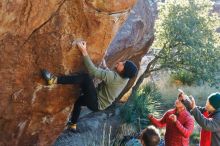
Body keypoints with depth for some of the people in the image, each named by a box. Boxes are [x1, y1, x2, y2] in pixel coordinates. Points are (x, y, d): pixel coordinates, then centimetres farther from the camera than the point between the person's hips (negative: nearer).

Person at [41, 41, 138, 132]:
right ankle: (73, 125, 44)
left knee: (86, 77, -28)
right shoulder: (124, 78, -4)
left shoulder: (114, 77, -29)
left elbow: (94, 71, -34)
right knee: (79, 99, 35)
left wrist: (84, 52, -33)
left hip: (96, 104, -9)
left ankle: (54, 80, -31)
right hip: (98, 102, 9)